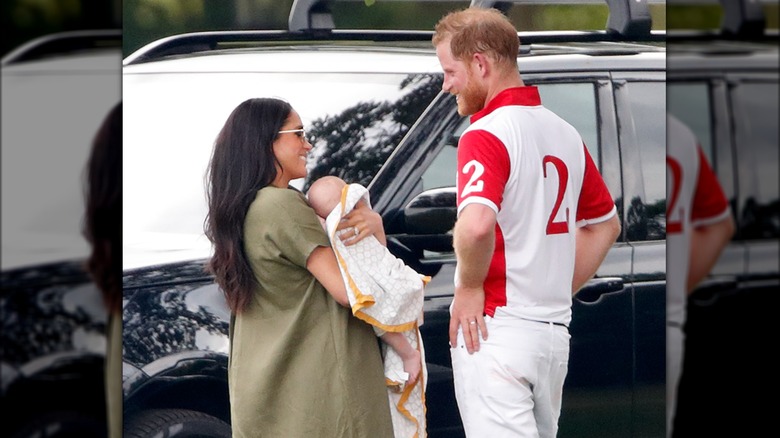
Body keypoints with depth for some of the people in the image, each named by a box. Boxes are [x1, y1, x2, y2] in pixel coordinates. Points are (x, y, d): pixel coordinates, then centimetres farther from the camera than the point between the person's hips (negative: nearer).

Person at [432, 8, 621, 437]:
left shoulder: (485, 134, -13)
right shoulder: (565, 132, 11)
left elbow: (477, 224, -31)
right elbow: (606, 225, 22)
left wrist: (468, 287, -14)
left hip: (494, 325, -8)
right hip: (554, 327, 8)